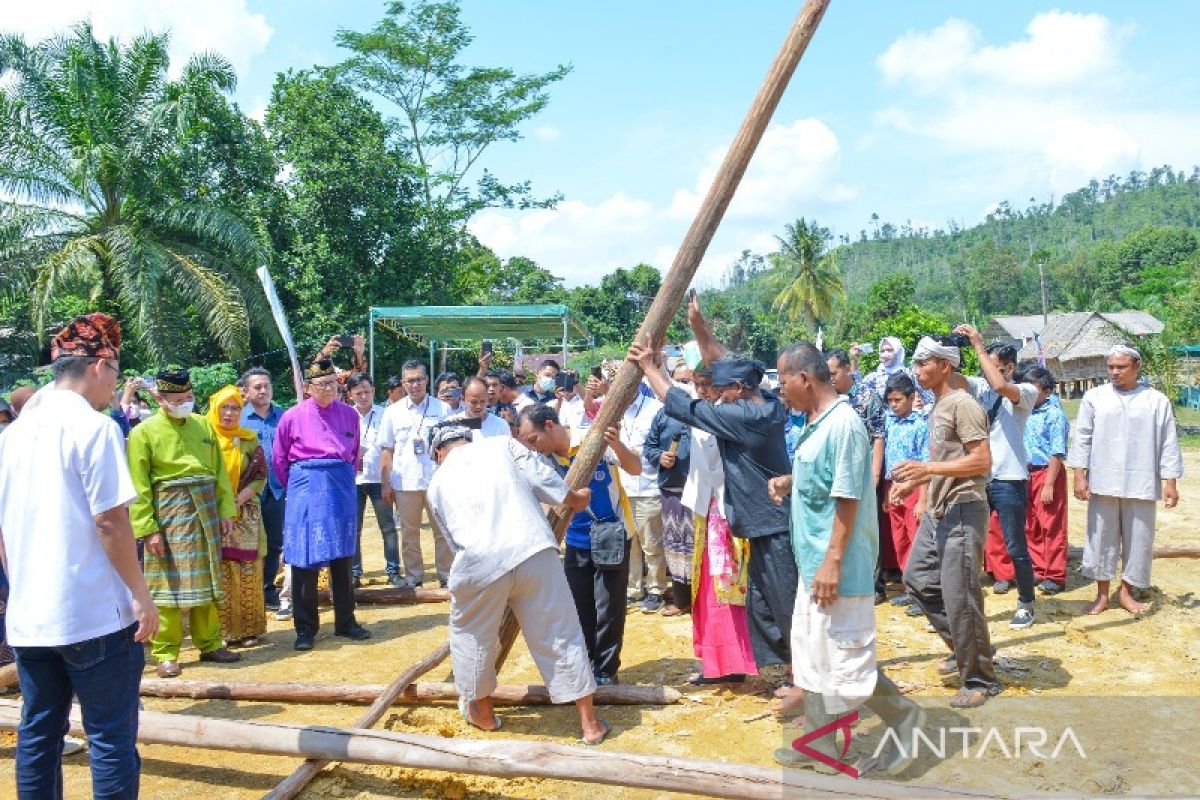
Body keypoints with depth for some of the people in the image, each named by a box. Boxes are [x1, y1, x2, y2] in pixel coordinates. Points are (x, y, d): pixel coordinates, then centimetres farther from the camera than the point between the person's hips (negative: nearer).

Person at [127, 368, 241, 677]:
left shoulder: (203, 425, 8)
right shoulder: (143, 433, -6)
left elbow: (220, 472, 10)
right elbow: (139, 488, -9)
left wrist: (226, 511, 4)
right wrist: (147, 529, -15)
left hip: (206, 512, 5)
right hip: (169, 514, -5)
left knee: (207, 582, 12)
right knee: (169, 585, 0)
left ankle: (209, 644, 23)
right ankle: (166, 654, 11)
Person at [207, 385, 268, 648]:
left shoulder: (249, 440, 7)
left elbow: (260, 477, 4)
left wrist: (239, 500, -11)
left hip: (245, 516, 1)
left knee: (248, 574, -1)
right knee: (219, 575, -2)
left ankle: (250, 628, 7)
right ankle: (224, 629, 6)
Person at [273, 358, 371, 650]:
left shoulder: (349, 414, 5)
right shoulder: (293, 416, -3)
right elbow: (279, 460, 6)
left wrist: (344, 481, 13)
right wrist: (296, 486, 9)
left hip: (342, 489, 3)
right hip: (306, 491, -2)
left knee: (343, 556, 8)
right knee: (305, 558, 0)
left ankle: (345, 621, 20)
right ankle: (305, 628, 11)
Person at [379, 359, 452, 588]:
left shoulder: (442, 409, 1)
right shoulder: (393, 412, 5)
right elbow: (386, 450, 7)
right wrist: (386, 483, 3)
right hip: (405, 482, 1)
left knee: (442, 532, 6)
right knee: (409, 533, 10)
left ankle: (446, 575, 16)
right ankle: (413, 575, 21)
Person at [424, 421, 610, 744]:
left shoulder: (437, 485, 23)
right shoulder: (501, 444, 17)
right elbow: (542, 478, 10)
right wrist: (575, 498, 27)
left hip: (481, 562, 0)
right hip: (534, 551, 0)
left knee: (471, 634, 26)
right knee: (561, 635, 12)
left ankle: (483, 712, 43)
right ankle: (590, 722, 20)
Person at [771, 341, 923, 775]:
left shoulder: (842, 424, -20)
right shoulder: (816, 421, 9)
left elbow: (848, 499, -23)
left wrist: (833, 562, -24)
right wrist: (788, 481, 5)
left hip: (836, 565, -10)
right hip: (813, 561, 10)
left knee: (845, 656, 0)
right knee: (815, 653, 16)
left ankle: (905, 716, 20)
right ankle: (819, 746, 27)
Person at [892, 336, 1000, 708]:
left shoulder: (962, 404, -15)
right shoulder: (936, 406, 14)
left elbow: (982, 462, -22)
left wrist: (927, 468, -27)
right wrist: (914, 482, 11)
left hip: (963, 510, -10)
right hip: (936, 511, 10)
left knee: (959, 597, -4)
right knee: (917, 579, 15)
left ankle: (980, 679, 12)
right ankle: (962, 648, 31)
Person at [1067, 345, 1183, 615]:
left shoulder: (1157, 400, 2)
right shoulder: (1094, 397, 2)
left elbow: (1168, 444, 3)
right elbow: (1082, 438, 2)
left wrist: (1170, 482, -1)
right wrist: (1079, 476, -5)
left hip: (1141, 485, 0)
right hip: (1102, 483, 0)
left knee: (1138, 539, 7)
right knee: (1102, 538, 6)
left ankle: (1126, 592, 23)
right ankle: (1102, 594, 17)